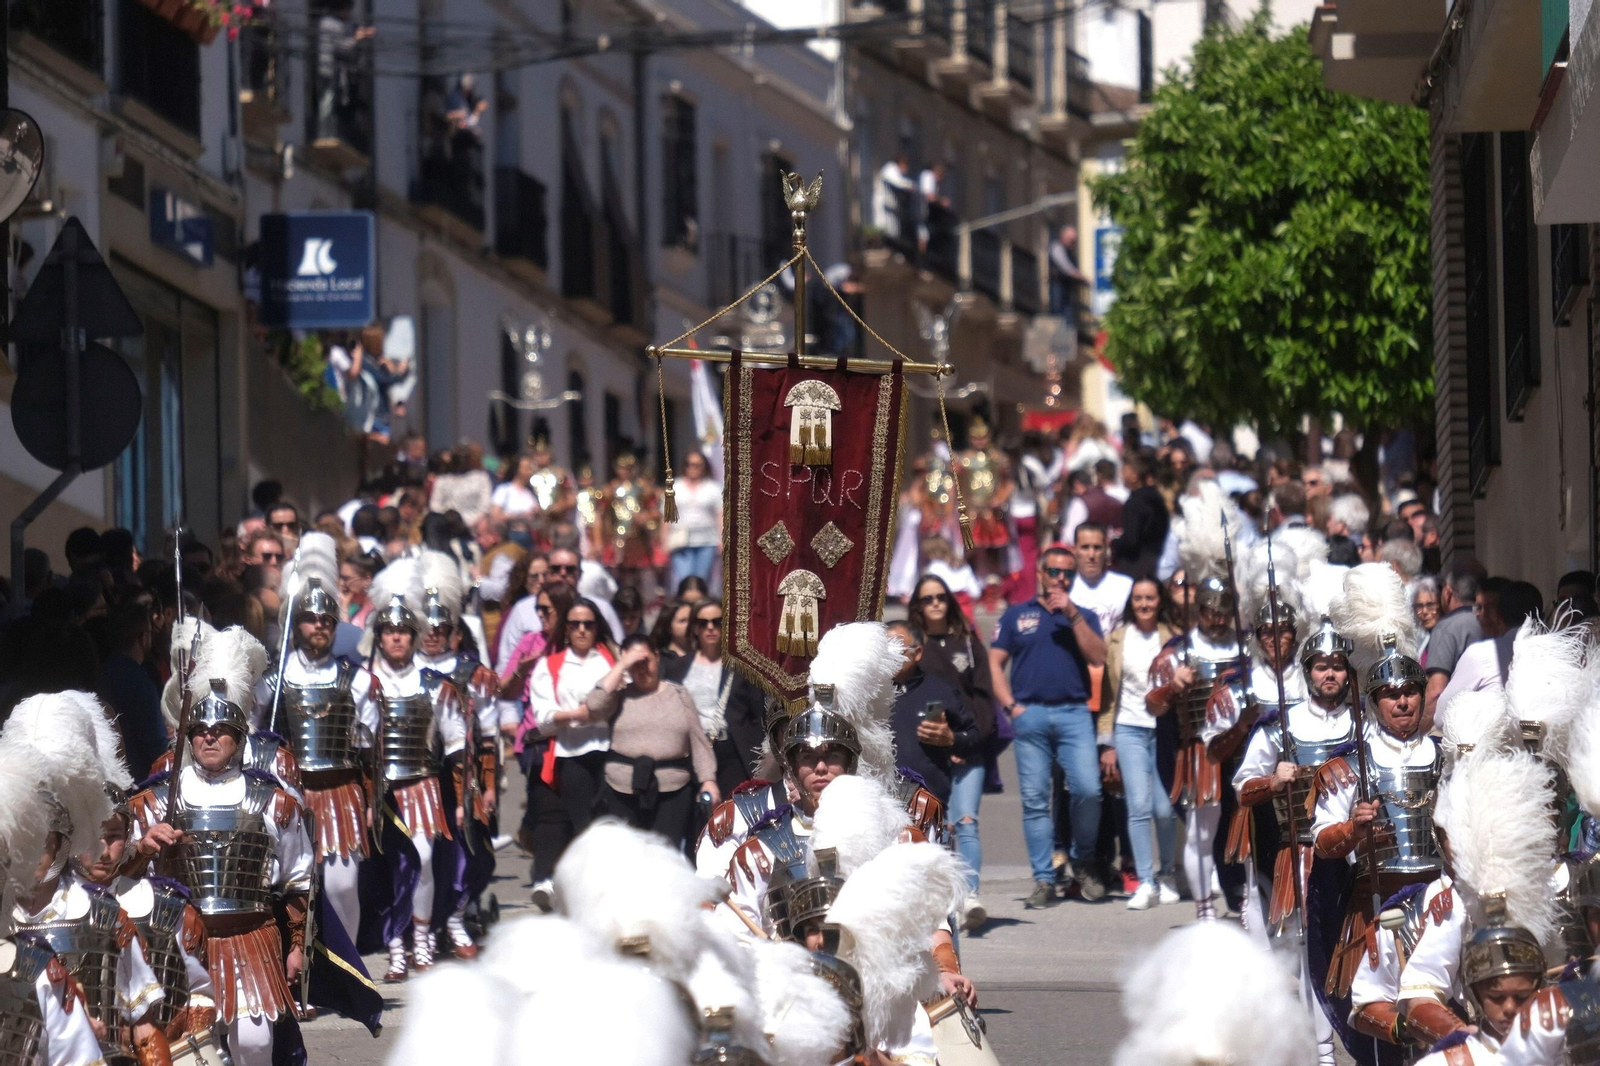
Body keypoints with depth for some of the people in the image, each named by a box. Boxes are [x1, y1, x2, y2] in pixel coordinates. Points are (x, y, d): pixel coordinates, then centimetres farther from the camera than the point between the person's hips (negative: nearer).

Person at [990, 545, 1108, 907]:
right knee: (1035, 799, -2)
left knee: (1088, 789, -14)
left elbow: (1098, 657, 0)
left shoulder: (1084, 617, 16)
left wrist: (1073, 615, -5)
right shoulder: (1017, 616, 15)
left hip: (1074, 714, 0)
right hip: (1031, 715, 0)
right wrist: (1011, 705, 0)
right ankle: (1044, 880, 1)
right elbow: (995, 663, 12)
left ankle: (1084, 861, 7)